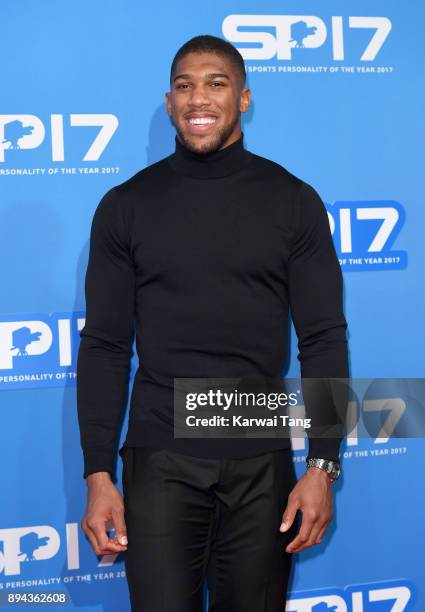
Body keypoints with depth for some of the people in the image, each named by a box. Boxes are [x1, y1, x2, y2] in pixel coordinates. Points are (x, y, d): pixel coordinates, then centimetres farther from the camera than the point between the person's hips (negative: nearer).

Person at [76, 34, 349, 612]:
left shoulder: (293, 201, 1)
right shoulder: (125, 206, 2)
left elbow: (323, 339, 0)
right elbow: (104, 346, 2)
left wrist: (322, 465, -6)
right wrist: (98, 474, -3)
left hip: (262, 461, 1)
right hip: (160, 460, 0)